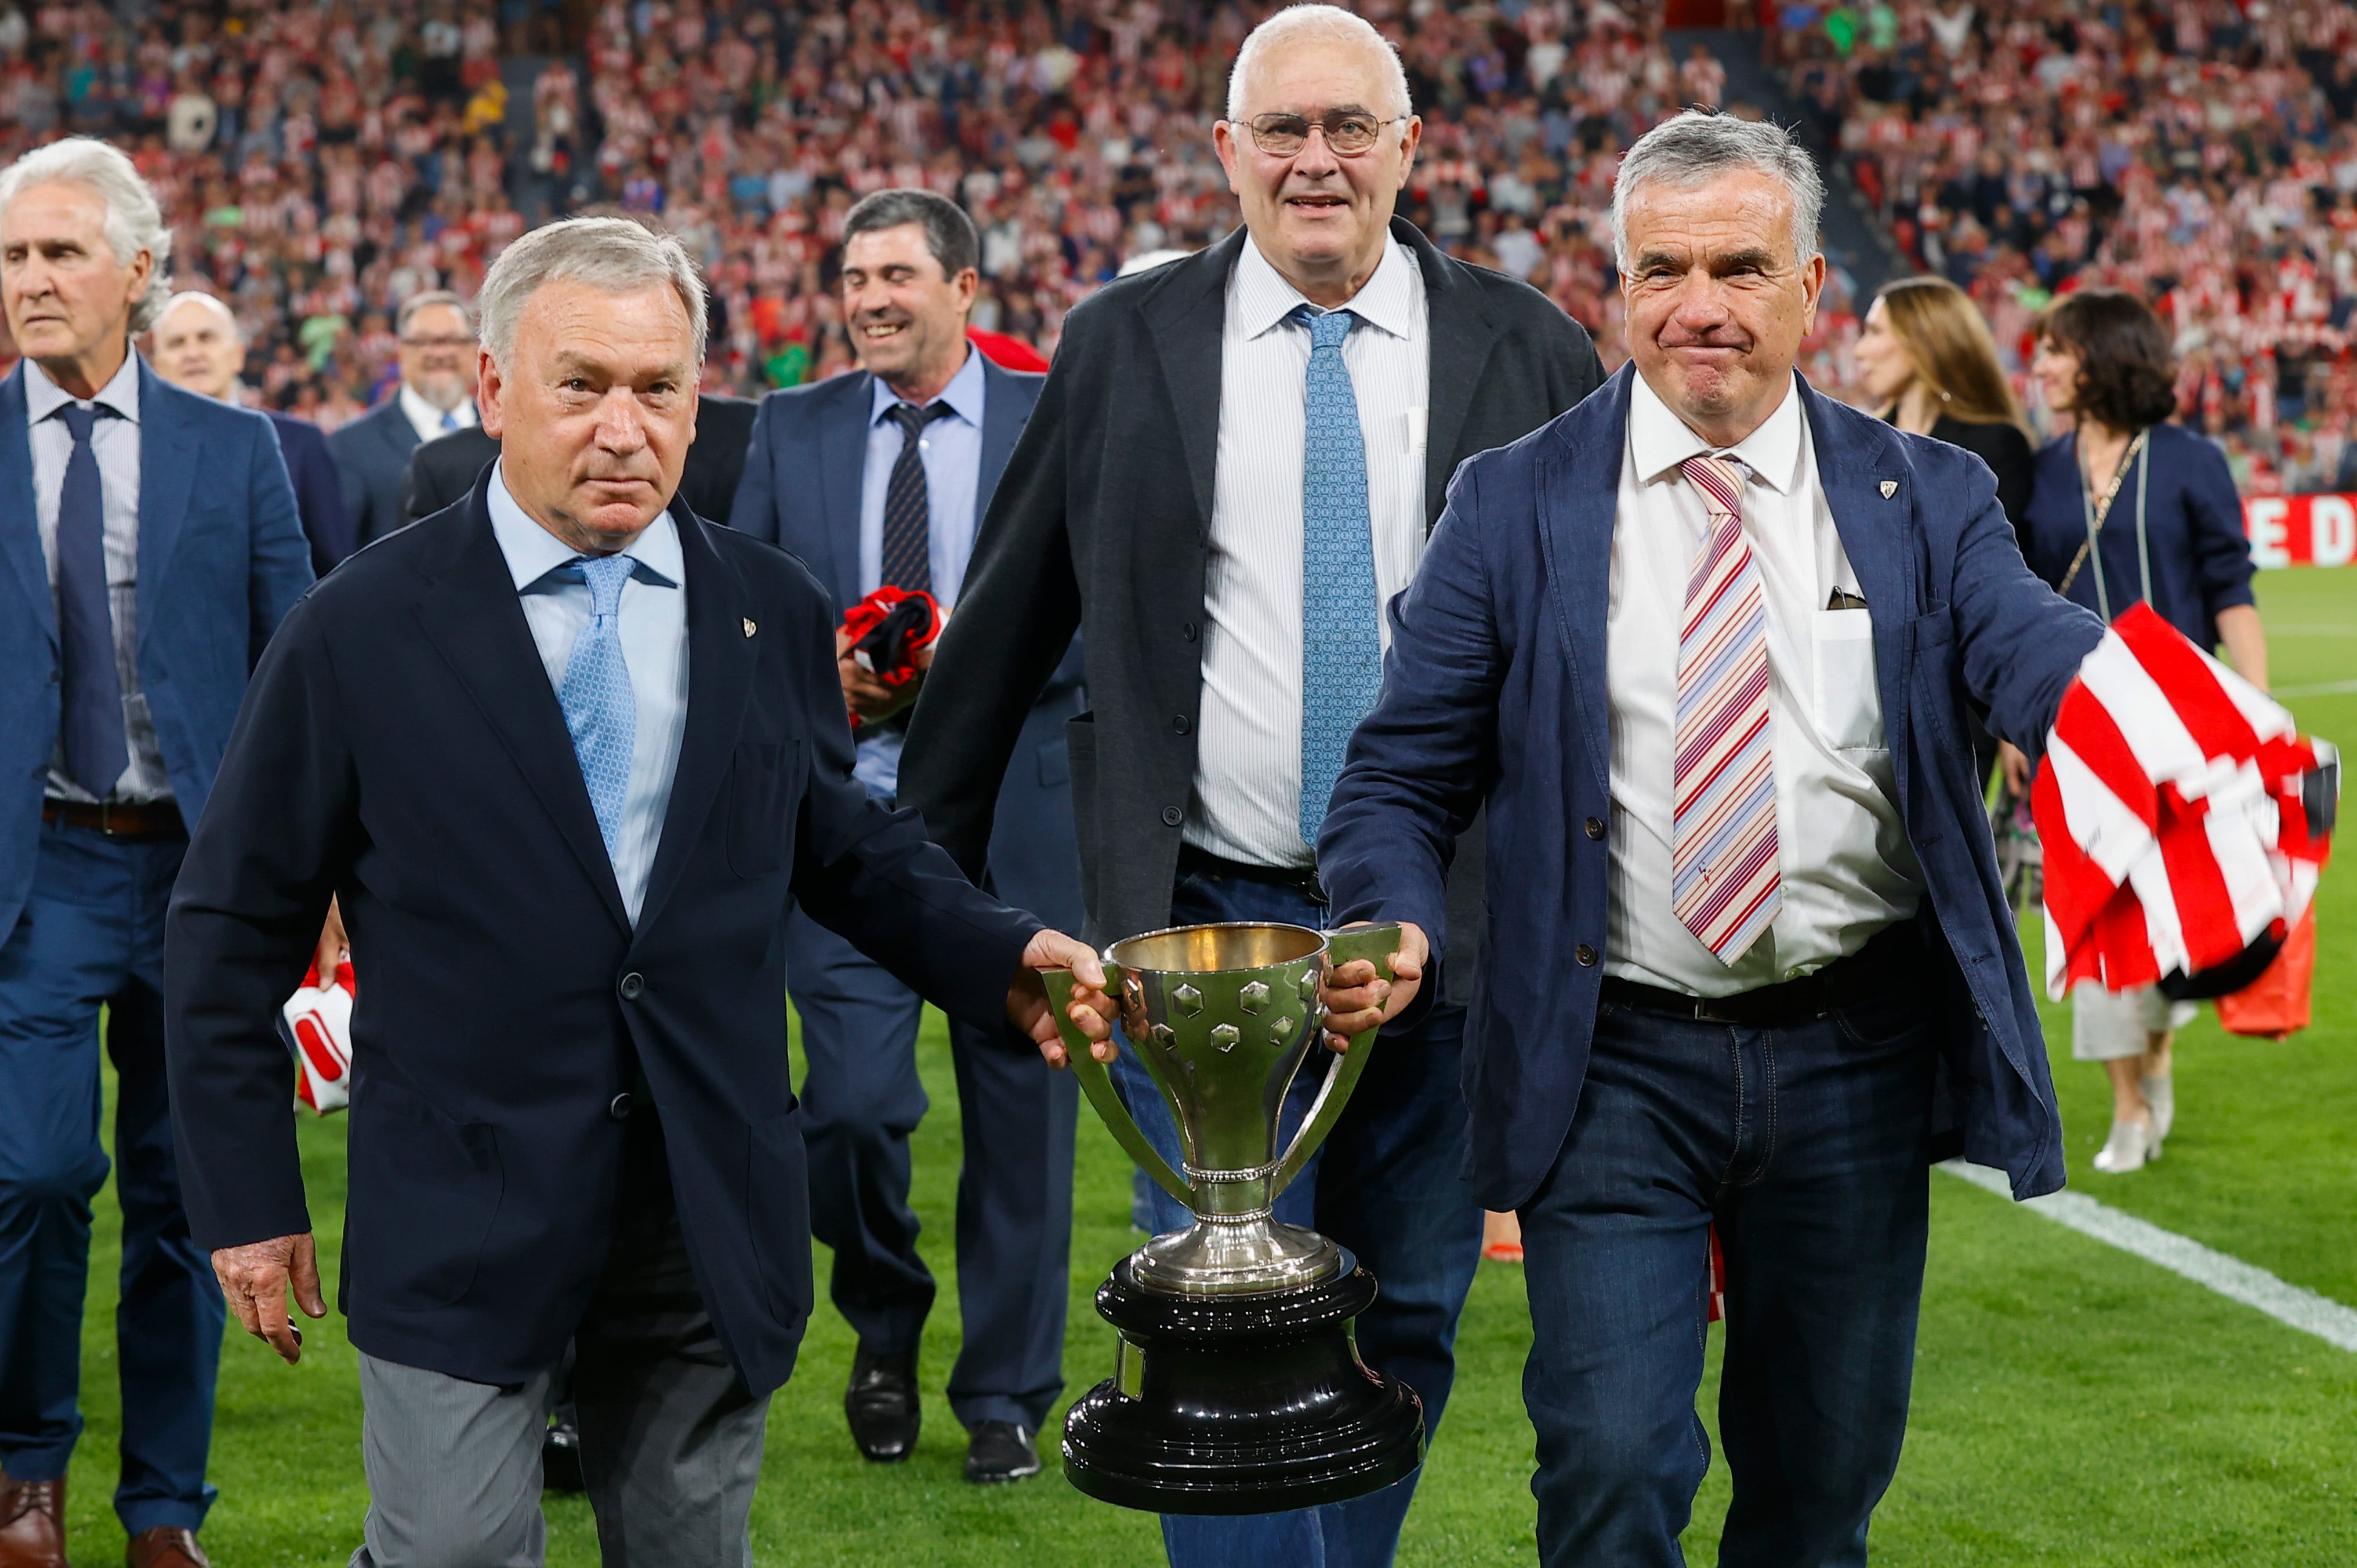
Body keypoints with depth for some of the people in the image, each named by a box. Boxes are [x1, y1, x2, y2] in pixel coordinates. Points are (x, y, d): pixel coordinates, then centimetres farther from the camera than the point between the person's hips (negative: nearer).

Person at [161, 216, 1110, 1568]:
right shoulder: (366, 630, -4)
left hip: (718, 1216, 3)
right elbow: (235, 928, 1)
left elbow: (842, 845, 16)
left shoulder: (774, 612, 5)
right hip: (464, 1226, -3)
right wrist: (249, 1201, -1)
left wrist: (999, 954, -2)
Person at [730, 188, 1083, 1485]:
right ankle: (884, 1323, 22)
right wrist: (816, 677, -9)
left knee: (1019, 1109, 4)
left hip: (1010, 817, -1)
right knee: (851, 1101, -9)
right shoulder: (792, 430, 11)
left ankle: (1005, 1399, 19)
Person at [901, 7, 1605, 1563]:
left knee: (1406, 1322, 11)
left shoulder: (1528, 351, 2)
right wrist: (926, 858, 12)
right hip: (1206, 921, -1)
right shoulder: (1126, 344, 2)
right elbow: (1006, 622, 9)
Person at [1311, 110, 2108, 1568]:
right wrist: (1395, 928, -20)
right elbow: (1405, 776, 2)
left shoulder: (1927, 500, 3)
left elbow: (2040, 653, -15)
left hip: (1857, 1059, 2)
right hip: (1616, 1064, -1)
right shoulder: (1515, 506, 1)